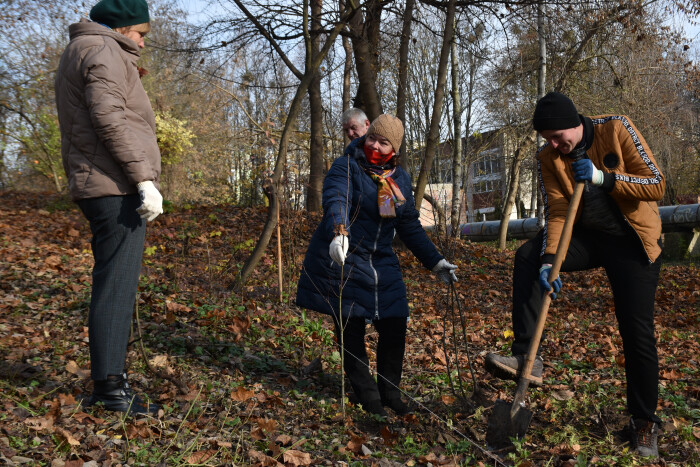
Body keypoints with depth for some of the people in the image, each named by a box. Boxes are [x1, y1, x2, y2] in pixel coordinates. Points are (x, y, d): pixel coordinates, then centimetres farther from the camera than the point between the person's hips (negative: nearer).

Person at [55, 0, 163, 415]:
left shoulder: (77, 53, 27)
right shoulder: (102, 51, -5)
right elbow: (110, 118, -19)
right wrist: (145, 178, -21)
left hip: (95, 187, 10)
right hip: (117, 186, -10)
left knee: (114, 282, 13)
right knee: (117, 283, -10)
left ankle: (109, 375, 20)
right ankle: (109, 385, -8)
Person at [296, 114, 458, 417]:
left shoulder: (400, 179, 11)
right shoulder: (346, 168, -9)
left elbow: (410, 226, 18)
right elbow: (335, 201, -29)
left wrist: (435, 262, 15)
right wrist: (338, 232, -50)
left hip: (381, 263, 5)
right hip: (342, 260, -5)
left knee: (395, 326, 3)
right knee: (352, 331, 1)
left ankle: (390, 393, 23)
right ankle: (368, 397, 18)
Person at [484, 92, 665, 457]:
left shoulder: (616, 130, -15)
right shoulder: (548, 157, -7)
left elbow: (657, 185, -18)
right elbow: (556, 212, -14)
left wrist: (603, 178, -31)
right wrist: (549, 259, -30)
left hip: (632, 240, -3)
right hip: (586, 236, 3)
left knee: (637, 332, -4)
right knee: (527, 256, -23)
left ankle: (644, 422, 15)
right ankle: (526, 357, -24)